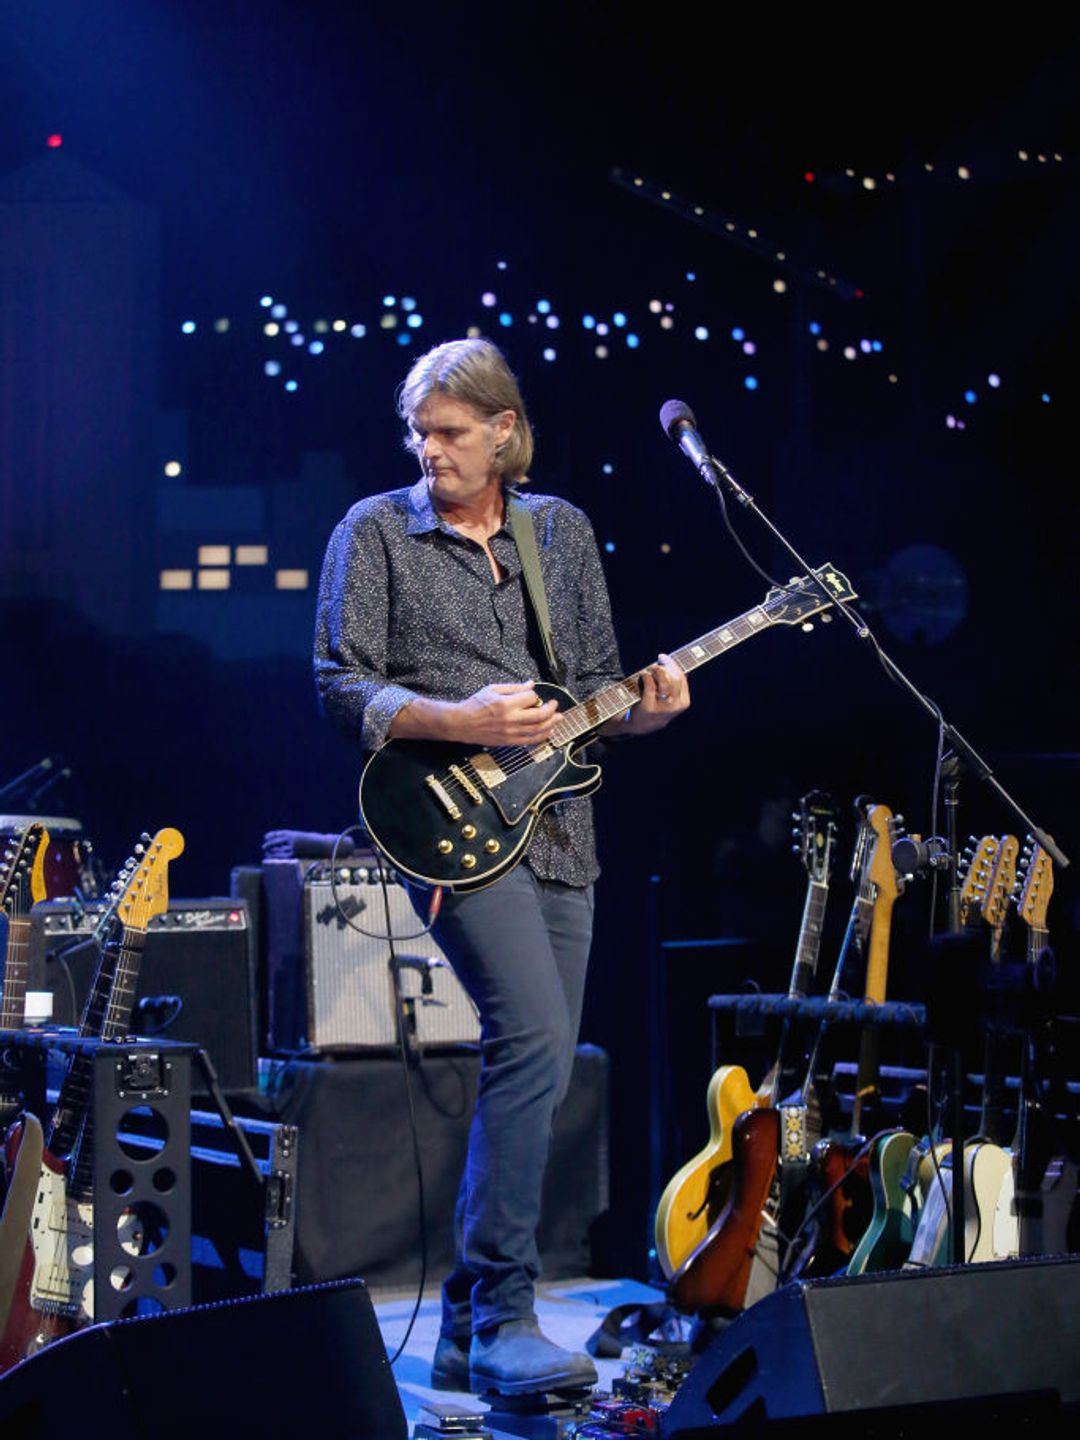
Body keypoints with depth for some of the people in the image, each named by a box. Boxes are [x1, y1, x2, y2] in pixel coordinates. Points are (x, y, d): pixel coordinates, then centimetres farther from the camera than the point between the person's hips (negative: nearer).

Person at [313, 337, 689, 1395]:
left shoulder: (562, 531, 15)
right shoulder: (375, 531, 2)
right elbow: (338, 684, -3)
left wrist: (644, 708, -4)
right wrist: (458, 722, -16)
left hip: (557, 829, 6)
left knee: (528, 1070, 5)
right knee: (535, 1042, -22)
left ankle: (466, 1333, 15)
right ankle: (504, 1318, -16)